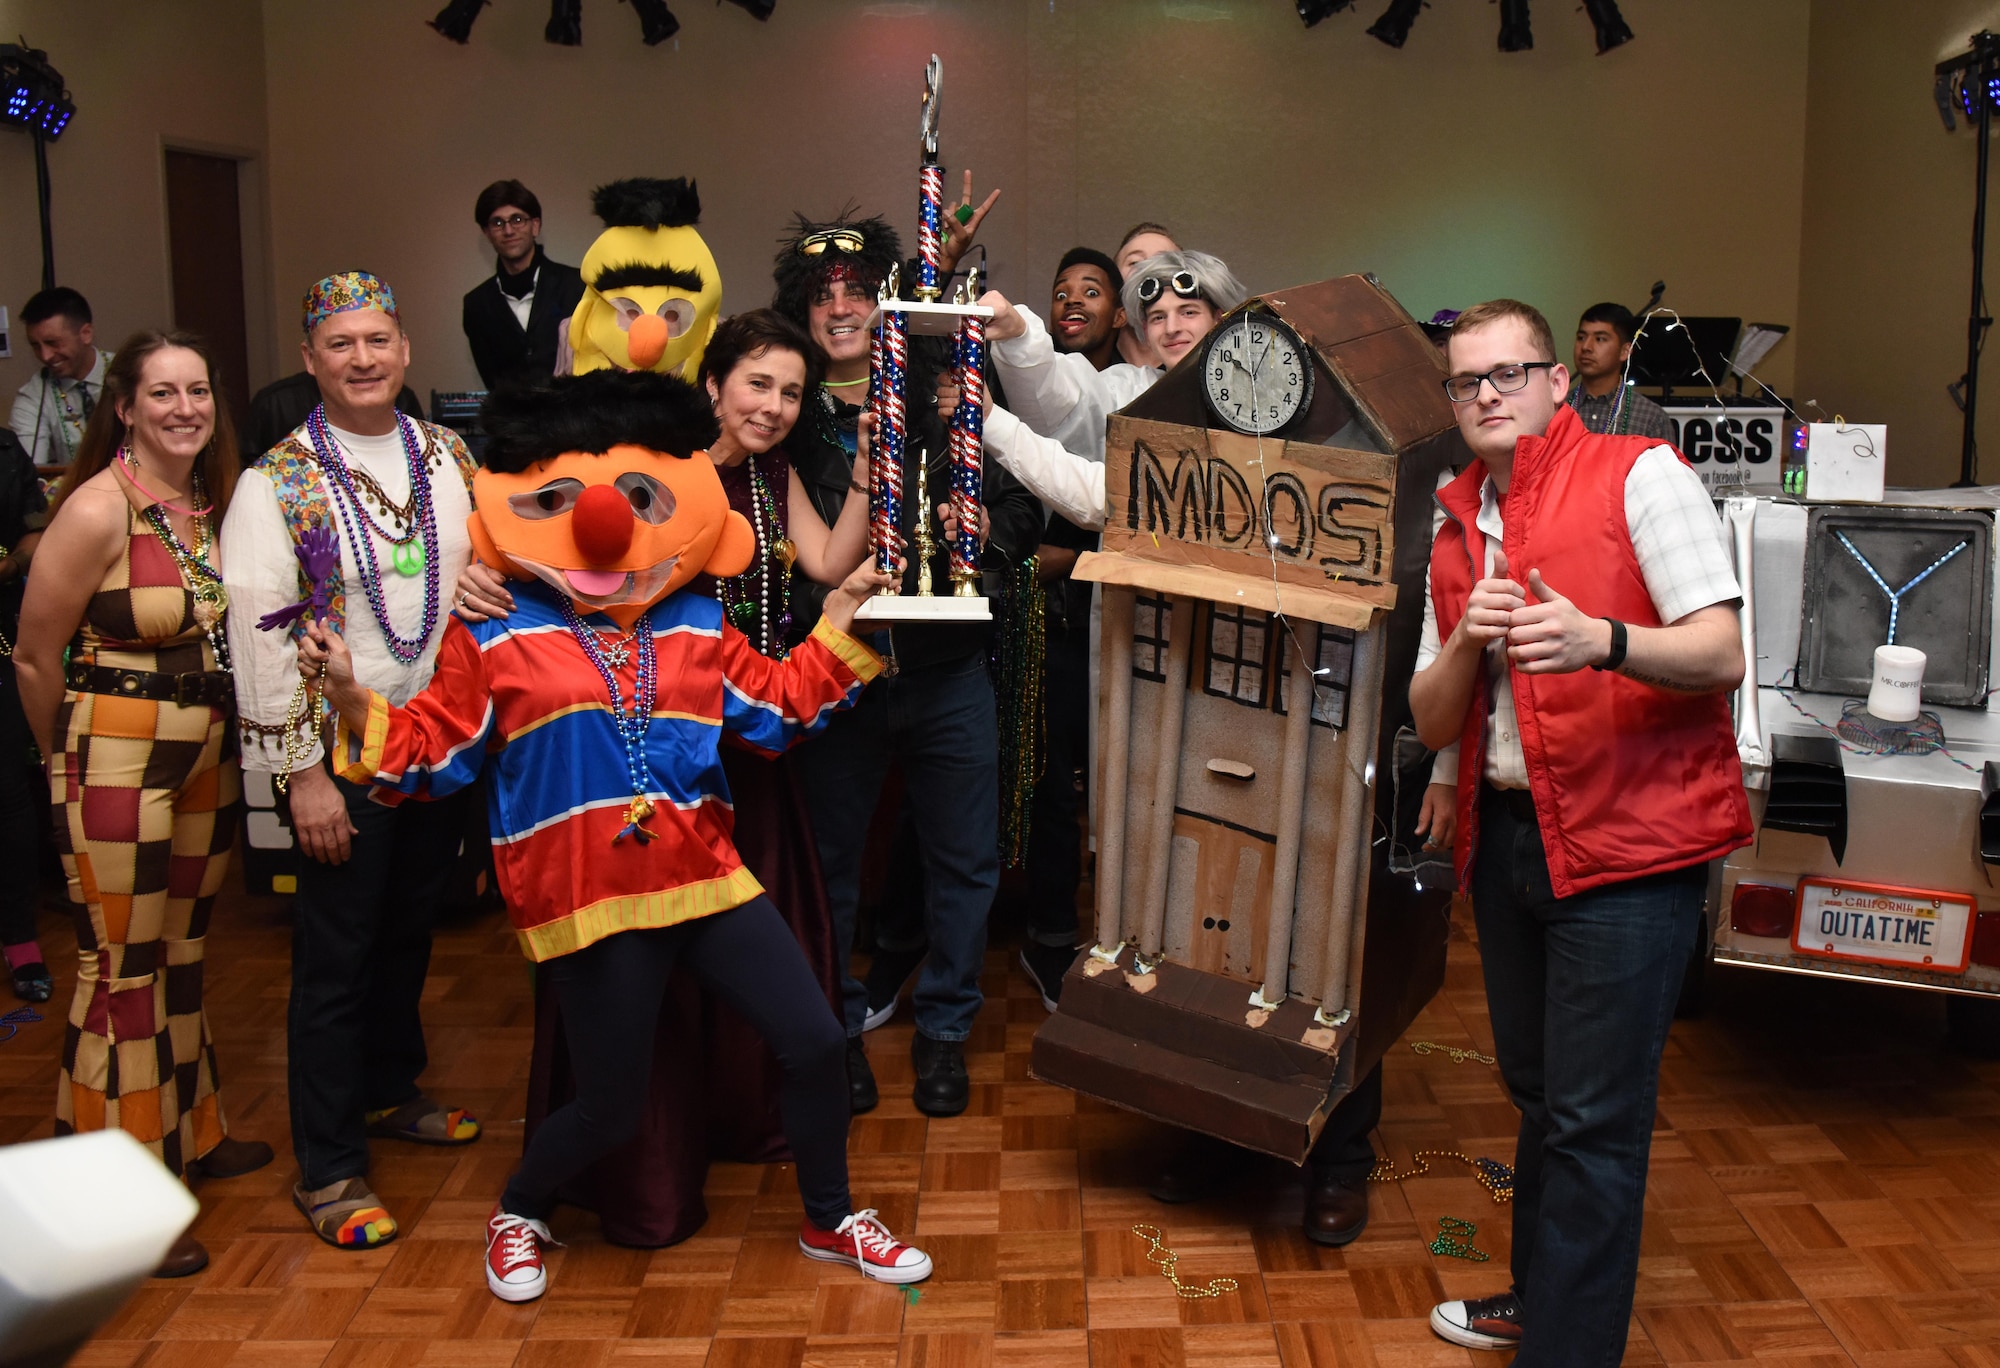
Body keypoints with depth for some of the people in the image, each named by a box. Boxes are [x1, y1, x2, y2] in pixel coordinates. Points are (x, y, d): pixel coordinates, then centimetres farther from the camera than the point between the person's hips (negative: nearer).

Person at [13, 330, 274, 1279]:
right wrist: (73, 759, 3)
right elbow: (34, 659, -9)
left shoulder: (213, 499, 3)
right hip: (118, 759, -7)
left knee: (183, 951, 20)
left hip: (207, 753, 7)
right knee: (122, 968, 2)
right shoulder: (98, 509, -16)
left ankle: (190, 1134, 38)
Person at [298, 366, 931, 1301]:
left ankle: (830, 1221, 26)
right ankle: (517, 1216, 36)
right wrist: (352, 699, -15)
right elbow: (431, 753, 1)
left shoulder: (694, 623, 12)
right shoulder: (492, 635, 1)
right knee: (608, 1109, 3)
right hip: (590, 899, -4)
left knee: (813, 1041, 3)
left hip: (706, 876, 5)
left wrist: (840, 615, 12)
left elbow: (779, 708, 16)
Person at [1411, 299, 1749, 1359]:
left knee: (1593, 1118, -5)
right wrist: (1466, 641, -11)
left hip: (1628, 839, -6)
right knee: (1536, 1089, 19)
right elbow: (1433, 724, 9)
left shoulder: (1641, 476, -6)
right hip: (1506, 831, 7)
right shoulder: (1458, 530, 13)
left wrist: (1598, 639, -32)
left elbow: (1721, 656, -14)